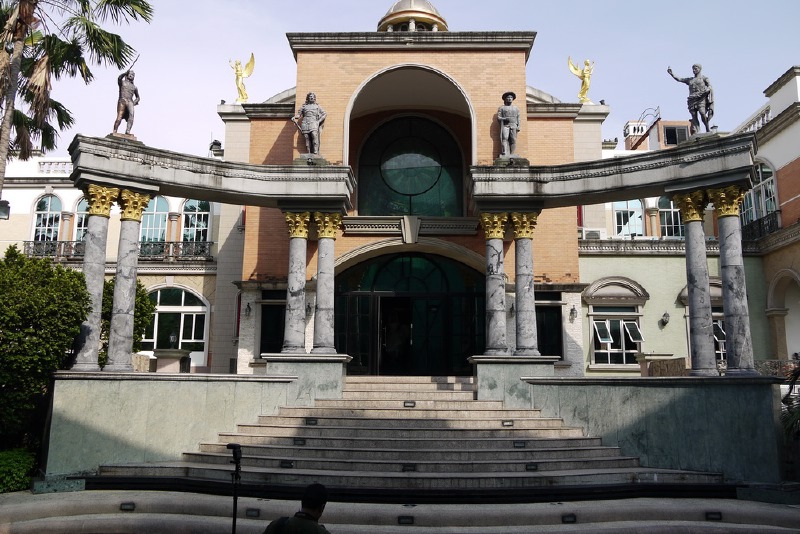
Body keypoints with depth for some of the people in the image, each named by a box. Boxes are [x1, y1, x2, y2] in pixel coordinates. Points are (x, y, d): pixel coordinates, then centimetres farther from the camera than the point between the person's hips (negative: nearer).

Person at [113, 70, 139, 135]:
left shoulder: (134, 87, 27)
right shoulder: (122, 82, 18)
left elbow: (137, 97, 30)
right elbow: (119, 78, -6)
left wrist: (135, 102, 11)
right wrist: (126, 72, -4)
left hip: (130, 102, 2)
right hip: (122, 101, -2)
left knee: (131, 115, -24)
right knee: (119, 117, -16)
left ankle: (128, 131, -35)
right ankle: (114, 132, -16)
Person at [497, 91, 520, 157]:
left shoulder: (516, 108, 24)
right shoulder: (501, 108, 14)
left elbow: (518, 118, 18)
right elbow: (498, 118, 6)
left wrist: (518, 126, 4)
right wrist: (505, 119, -13)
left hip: (513, 126, 3)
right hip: (505, 126, -3)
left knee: (513, 140, -9)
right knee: (504, 139, -20)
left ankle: (511, 155, -9)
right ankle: (504, 154, -28)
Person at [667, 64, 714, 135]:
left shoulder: (704, 78, 14)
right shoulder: (689, 80, 24)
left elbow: (710, 87, 3)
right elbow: (679, 79, 14)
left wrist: (702, 93, -16)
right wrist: (671, 74, -1)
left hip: (701, 99, -3)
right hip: (692, 99, 3)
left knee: (702, 112, -25)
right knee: (694, 117, -8)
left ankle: (708, 128, -10)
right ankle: (695, 134, -14)